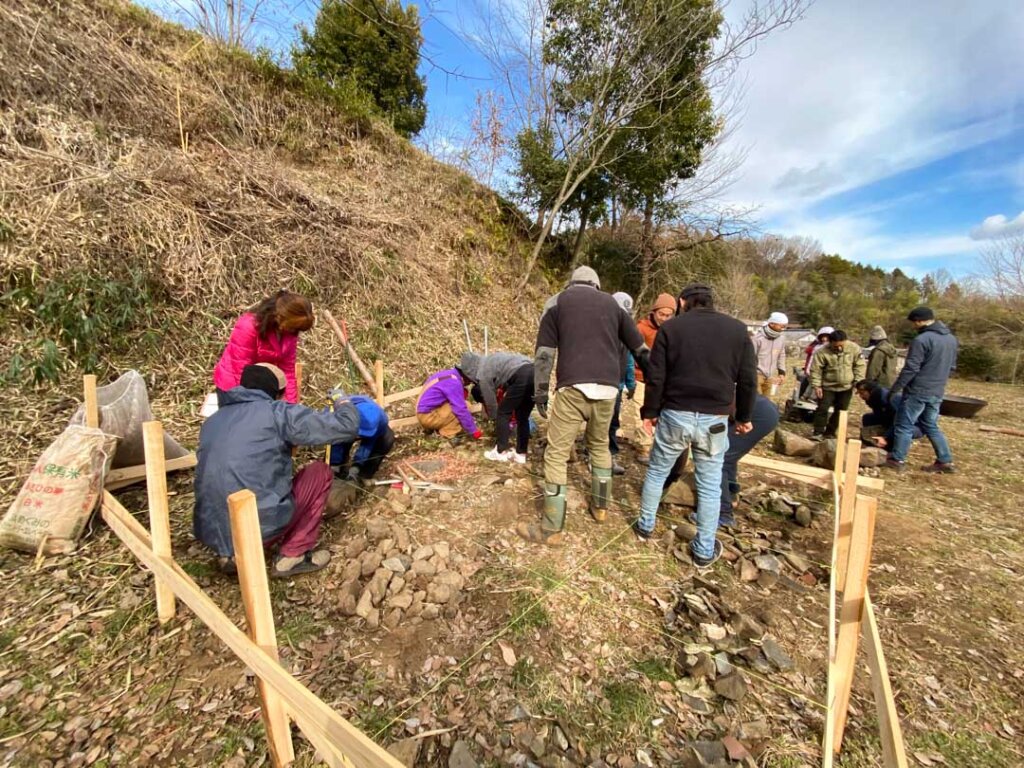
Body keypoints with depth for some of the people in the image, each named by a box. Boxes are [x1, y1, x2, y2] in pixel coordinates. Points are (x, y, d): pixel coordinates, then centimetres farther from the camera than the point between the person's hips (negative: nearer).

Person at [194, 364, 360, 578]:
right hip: (260, 527, -7)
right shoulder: (277, 413, -7)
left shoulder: (212, 421, 14)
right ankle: (292, 556, 10)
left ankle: (232, 553, 18)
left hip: (211, 533, 7)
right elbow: (347, 426, -8)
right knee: (320, 471, 12)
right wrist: (342, 400, 13)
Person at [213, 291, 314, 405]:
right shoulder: (247, 327, -26)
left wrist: (292, 403, -16)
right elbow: (242, 371, -22)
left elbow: (288, 369, -11)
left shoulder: (289, 332, -12)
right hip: (234, 385, -5)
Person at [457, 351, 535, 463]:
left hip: (521, 376, -8)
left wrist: (496, 419, 30)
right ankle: (521, 454, 23)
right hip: (534, 372, 8)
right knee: (522, 416, 17)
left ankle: (501, 452, 15)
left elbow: (490, 401, 13)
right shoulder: (488, 361, 30)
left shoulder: (482, 374, 6)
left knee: (503, 414, 9)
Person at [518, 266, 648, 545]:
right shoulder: (612, 303, 21)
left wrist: (540, 393, 4)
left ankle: (551, 529, 9)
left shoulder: (557, 301, 11)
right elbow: (640, 348, 20)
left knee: (556, 455, 3)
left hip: (573, 388, -4)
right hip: (608, 389, 4)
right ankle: (600, 506, 37)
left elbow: (544, 352, 1)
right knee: (600, 446, 24)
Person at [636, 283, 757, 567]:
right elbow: (748, 379, 6)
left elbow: (656, 377, -4)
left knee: (657, 471, 18)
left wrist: (650, 411, 6)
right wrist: (744, 416, 17)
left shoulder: (670, 327, -1)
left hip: (675, 415, -1)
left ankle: (645, 524, 33)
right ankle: (704, 550, 23)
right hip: (714, 419, 1)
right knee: (710, 485, 12)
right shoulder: (737, 329, 5)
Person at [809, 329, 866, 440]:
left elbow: (860, 365, 1)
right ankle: (818, 433, 0)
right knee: (822, 409, -7)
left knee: (840, 411, 10)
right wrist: (816, 385, -17)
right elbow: (816, 370, -12)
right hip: (828, 386, -3)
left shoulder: (854, 348, -8)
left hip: (846, 387, 3)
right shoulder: (822, 352, -17)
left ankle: (830, 433, 21)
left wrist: (858, 382, -5)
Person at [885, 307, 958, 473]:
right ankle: (945, 460, 18)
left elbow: (910, 369, -18)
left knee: (904, 425, 0)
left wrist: (894, 389, -13)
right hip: (937, 393, 8)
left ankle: (897, 459, 4)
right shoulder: (952, 339, 11)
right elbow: (952, 366, 19)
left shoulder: (922, 340, -17)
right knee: (931, 426, 17)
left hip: (917, 391, -8)